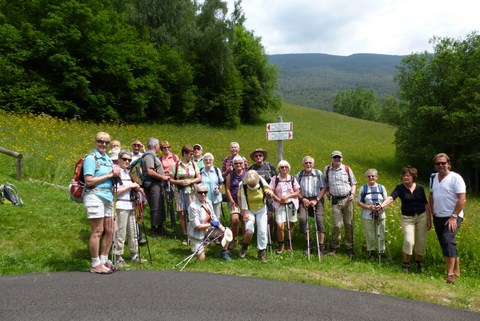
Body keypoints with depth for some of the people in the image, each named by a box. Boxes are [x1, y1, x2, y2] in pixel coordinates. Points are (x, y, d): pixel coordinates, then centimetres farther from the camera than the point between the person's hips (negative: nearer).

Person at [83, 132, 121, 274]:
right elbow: (89, 181, -16)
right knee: (97, 231, -4)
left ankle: (104, 260, 24)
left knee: (109, 231, 10)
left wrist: (116, 173, 6)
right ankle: (95, 265, 6)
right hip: (95, 197, -8)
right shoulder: (91, 158, -7)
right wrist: (109, 175, -12)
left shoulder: (108, 158, 17)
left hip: (108, 197, 8)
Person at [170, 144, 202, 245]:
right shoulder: (176, 165, -1)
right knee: (181, 214, 3)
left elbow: (199, 178, 6)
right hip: (179, 191, -1)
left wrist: (190, 181, -9)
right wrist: (179, 182, -16)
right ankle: (185, 236, 14)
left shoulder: (193, 164, 6)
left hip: (191, 191, 1)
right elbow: (171, 179, 0)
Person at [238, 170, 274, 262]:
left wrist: (269, 193, -34)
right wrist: (244, 212, -14)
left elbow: (270, 192, -8)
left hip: (261, 209, 2)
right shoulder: (242, 185, -22)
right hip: (249, 210, -1)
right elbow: (240, 198, -9)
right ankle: (244, 247, 13)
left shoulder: (262, 182, -21)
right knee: (249, 231, -17)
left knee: (262, 231, -2)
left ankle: (262, 252, 15)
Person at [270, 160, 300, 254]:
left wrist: (288, 196, -11)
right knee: (280, 226, -12)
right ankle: (280, 245, 7)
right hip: (279, 205, -2)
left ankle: (290, 244, 26)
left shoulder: (292, 179, 6)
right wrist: (278, 199, -15)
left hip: (291, 204, 2)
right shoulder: (275, 179, 0)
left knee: (290, 225, 8)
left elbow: (297, 192, 4)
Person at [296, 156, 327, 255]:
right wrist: (302, 199, -6)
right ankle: (308, 243, -3)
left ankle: (321, 245, -6)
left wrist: (316, 200, -8)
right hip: (304, 200, 1)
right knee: (302, 218, -20)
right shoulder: (299, 175, 10)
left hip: (317, 200, -1)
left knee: (319, 219, -17)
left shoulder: (318, 173, 6)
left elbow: (323, 188, 2)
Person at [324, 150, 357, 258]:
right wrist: (327, 191, 2)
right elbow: (324, 184, 19)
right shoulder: (327, 169, 7)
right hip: (335, 201, -1)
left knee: (349, 224, 3)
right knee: (337, 225, -7)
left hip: (347, 199, 1)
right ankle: (333, 247, 11)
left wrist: (352, 194, -4)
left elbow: (353, 183, 11)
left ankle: (349, 248, 15)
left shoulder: (347, 169, 6)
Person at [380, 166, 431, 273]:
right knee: (409, 241, -13)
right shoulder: (400, 188, -6)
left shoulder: (420, 188, 0)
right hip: (407, 218, -2)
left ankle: (418, 262, 27)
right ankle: (406, 264, 6)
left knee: (421, 241, 5)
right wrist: (382, 205, -43)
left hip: (421, 216, 2)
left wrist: (429, 219, 4)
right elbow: (391, 197, -24)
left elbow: (426, 204, 6)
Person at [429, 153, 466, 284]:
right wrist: (433, 211, 11)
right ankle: (456, 270, 24)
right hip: (438, 217, 7)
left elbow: (462, 199, -15)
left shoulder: (455, 178, -10)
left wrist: (454, 217, -19)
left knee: (448, 241, -19)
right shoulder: (433, 177, 10)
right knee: (445, 244, 11)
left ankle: (450, 274, -17)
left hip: (452, 217, -7)